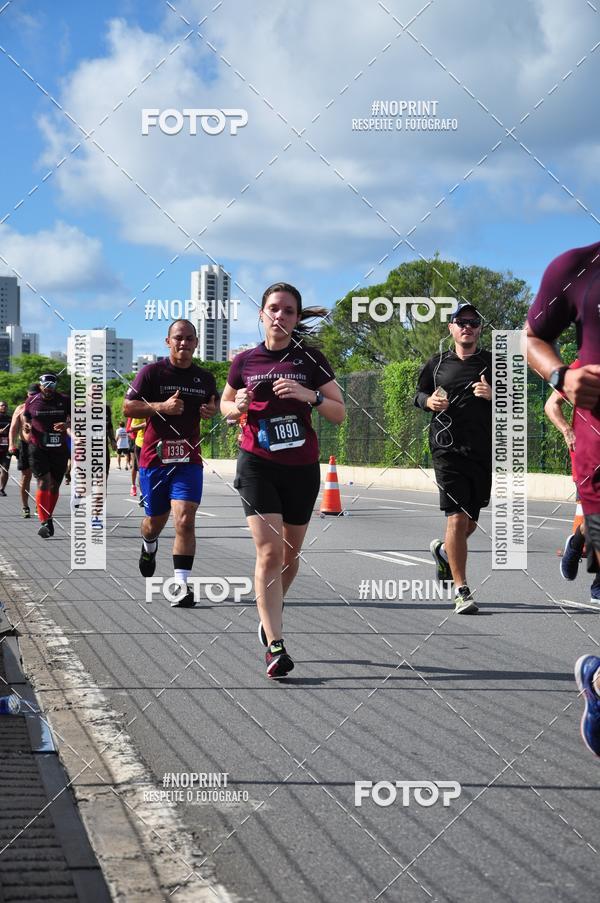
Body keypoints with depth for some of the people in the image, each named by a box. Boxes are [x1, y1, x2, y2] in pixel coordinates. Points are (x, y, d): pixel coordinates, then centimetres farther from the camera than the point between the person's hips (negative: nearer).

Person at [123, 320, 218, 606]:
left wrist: (210, 411, 2)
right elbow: (127, 407, -5)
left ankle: (182, 585, -16)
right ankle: (148, 546, 51)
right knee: (156, 520, 14)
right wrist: (161, 406, -19)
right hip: (154, 457, -1)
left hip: (189, 459, 1)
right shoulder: (151, 372, -3)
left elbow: (214, 403, 26)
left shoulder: (205, 378, 8)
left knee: (185, 520, -16)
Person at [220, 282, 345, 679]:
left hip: (302, 467, 1)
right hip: (258, 464, -1)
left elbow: (339, 413, -1)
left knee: (290, 554, 13)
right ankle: (275, 647, -14)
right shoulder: (245, 361, 2)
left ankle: (271, 610, 42)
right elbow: (225, 405, 17)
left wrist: (309, 395, -18)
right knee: (269, 551, -14)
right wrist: (239, 407, -6)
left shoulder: (311, 359, 0)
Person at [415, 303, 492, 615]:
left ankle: (443, 551, 44)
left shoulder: (493, 363, 10)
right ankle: (461, 591, -10)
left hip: (484, 453, 2)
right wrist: (429, 401, -2)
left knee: (470, 521, 11)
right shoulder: (437, 363, 11)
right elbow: (418, 393, 21)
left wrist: (493, 396, -11)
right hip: (448, 451, -2)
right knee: (457, 518, -14)